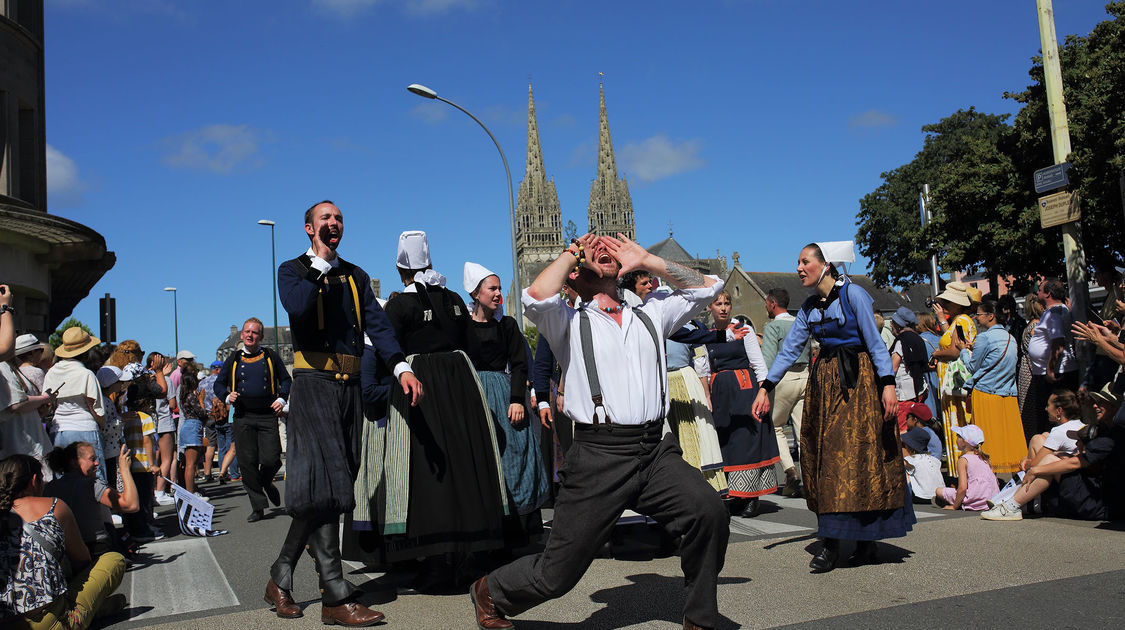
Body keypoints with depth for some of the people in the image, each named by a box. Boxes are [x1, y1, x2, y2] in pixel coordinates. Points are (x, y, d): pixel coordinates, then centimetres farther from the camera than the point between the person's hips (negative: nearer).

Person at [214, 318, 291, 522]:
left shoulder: (270, 357, 7)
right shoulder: (233, 360, 10)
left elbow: (286, 380, 16)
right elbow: (219, 383, 18)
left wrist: (281, 399, 0)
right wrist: (227, 396, -2)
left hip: (267, 415, -1)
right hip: (243, 417, 1)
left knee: (271, 459, -9)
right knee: (247, 463, -1)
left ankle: (265, 483, 27)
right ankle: (257, 507, 9)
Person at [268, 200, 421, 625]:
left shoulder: (356, 276, 20)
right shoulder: (292, 270, 6)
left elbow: (376, 324, 6)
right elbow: (298, 308, -17)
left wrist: (400, 366, -10)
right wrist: (320, 261, -9)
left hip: (350, 386, 5)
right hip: (314, 384, -5)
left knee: (317, 492, 7)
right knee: (323, 485, -11)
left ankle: (281, 579, 21)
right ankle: (335, 597, -9)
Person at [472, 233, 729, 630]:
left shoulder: (650, 316, 20)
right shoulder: (570, 322, 6)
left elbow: (707, 287, 17)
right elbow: (536, 297, -15)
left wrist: (645, 260, 14)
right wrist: (570, 253, 2)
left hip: (655, 451, 4)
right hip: (598, 456, -3)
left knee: (709, 512, -23)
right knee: (557, 574, 1)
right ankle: (489, 590, 33)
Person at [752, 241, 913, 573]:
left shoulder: (853, 294, -7)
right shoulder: (809, 307, 11)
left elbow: (876, 343, -10)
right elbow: (789, 349, 10)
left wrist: (888, 384, -19)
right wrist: (765, 388, 4)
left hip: (858, 380, -6)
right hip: (824, 383, 6)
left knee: (858, 453, -6)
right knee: (824, 456, 3)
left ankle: (867, 539, 2)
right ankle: (831, 542, 6)